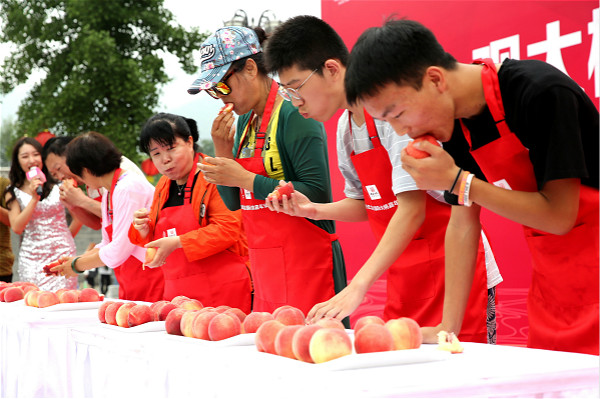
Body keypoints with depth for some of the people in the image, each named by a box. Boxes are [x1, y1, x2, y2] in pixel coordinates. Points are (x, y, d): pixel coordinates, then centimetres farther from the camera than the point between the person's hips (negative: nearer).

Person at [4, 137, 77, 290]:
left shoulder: (59, 184, 6)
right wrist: (34, 198, -9)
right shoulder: (13, 193, 7)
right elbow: (16, 227, -4)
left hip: (62, 254, 0)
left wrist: (67, 236, 0)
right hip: (31, 259, 0)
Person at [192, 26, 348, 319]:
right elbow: (234, 203, 17)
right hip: (265, 268, 7)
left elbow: (318, 195, -17)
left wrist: (246, 179, -17)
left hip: (305, 262, -7)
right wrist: (222, 151, 1)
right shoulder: (244, 121, 14)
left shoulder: (293, 114, -10)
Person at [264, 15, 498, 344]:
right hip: (403, 276, 8)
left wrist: (358, 286, -28)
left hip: (452, 266, -8)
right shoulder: (345, 126, 9)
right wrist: (313, 210, -1)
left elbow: (412, 209, -24)